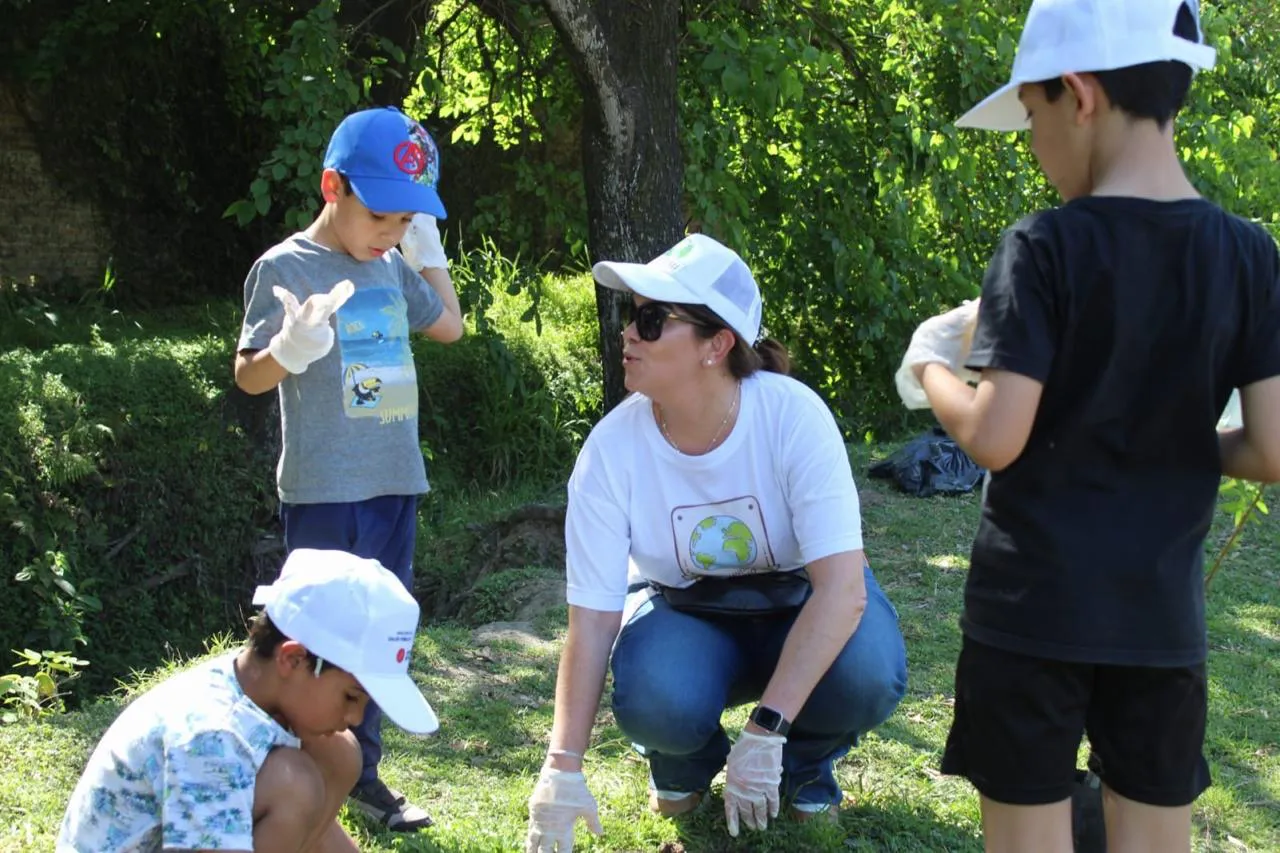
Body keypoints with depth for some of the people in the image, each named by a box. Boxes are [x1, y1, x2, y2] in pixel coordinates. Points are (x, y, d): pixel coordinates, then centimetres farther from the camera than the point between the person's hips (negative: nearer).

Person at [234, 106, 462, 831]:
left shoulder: (392, 267, 10)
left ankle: (361, 771, 22)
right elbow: (248, 375, -11)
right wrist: (290, 350, -32)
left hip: (397, 481, 7)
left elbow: (449, 327, 26)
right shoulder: (285, 268, -9)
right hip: (324, 491, -7)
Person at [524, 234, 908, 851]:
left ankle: (804, 762, 4)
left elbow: (842, 587, -32)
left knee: (866, 677, -33)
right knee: (654, 703, -33)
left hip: (799, 599, 0)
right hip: (683, 609, 1)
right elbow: (592, 616, -19)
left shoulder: (793, 416, -28)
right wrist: (562, 770, -24)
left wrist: (766, 731, -38)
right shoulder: (611, 448, -22)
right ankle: (684, 761, 6)